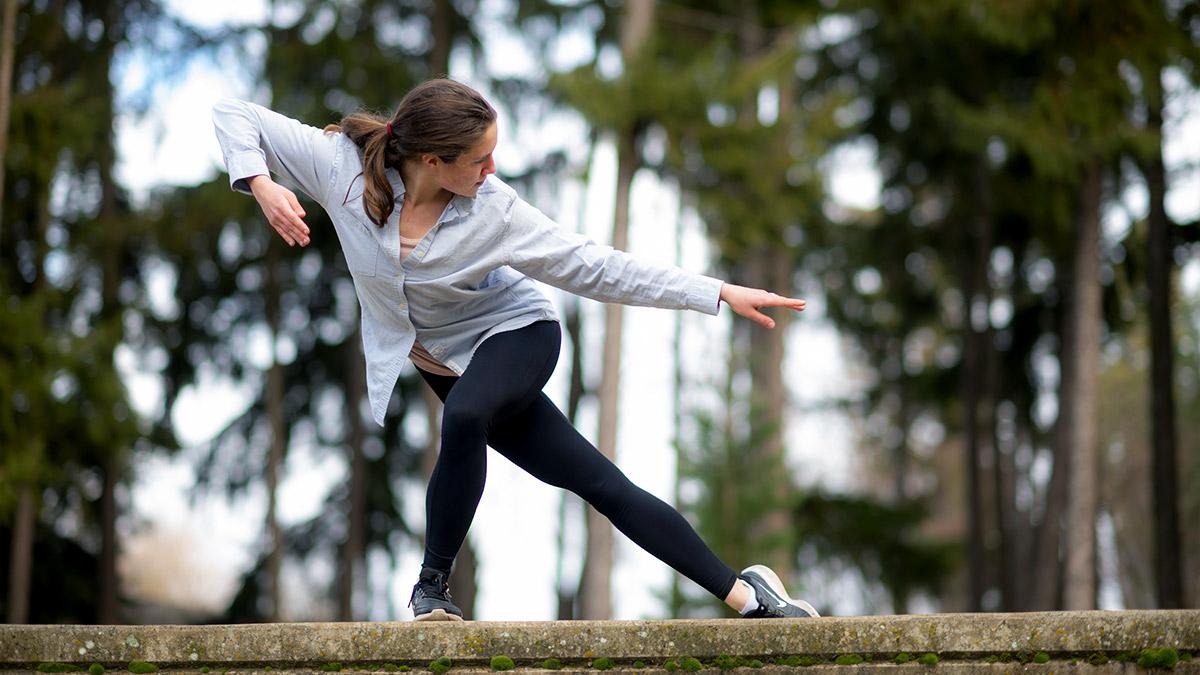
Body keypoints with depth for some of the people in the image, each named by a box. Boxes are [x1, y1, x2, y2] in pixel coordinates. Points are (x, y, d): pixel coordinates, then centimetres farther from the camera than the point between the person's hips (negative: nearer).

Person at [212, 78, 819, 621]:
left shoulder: (493, 210, -23)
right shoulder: (342, 165, -21)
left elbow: (593, 267, -18)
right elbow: (233, 116, -15)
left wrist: (720, 294, -21)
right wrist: (261, 186, -34)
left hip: (514, 332, -2)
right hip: (443, 361, 2)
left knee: (464, 417, -37)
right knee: (601, 484, -2)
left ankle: (431, 589, -19)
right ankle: (743, 593, 1)